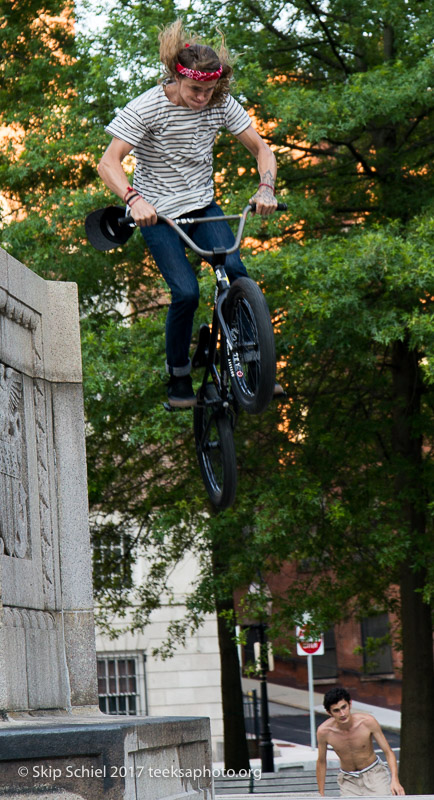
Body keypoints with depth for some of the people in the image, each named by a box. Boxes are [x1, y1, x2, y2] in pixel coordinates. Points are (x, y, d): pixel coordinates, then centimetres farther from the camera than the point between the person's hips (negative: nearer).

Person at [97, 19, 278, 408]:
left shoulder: (221, 104, -6)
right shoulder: (148, 107, -18)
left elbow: (261, 148, 0)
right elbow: (109, 163, -23)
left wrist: (266, 187, -21)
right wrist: (135, 199, -42)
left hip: (203, 206, 3)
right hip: (157, 213, -3)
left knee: (235, 269, -21)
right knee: (186, 292, -20)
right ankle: (178, 375, 2)